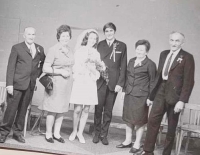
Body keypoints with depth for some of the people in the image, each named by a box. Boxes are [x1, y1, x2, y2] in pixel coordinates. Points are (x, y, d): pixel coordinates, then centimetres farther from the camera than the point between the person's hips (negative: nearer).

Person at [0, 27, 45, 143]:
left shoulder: (40, 49, 12)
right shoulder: (17, 48, 2)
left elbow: (43, 62, 28)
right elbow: (11, 67, -3)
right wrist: (9, 84, -10)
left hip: (31, 84, 4)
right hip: (17, 83, -3)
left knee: (23, 109, 9)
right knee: (11, 108, -3)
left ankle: (18, 132, 20)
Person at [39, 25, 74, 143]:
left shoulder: (70, 51, 10)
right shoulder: (53, 50, -8)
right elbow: (45, 68, -12)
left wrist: (71, 73, 6)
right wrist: (61, 72, -16)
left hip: (67, 83, 6)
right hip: (56, 83, -6)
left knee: (62, 109, 10)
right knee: (53, 110, 0)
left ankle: (57, 133, 21)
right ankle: (48, 134, 14)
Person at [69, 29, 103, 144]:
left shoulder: (96, 53, 11)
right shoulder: (80, 50, 5)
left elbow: (98, 69, 13)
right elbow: (76, 66, -3)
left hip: (91, 83, 3)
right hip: (79, 81, -2)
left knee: (86, 110, 3)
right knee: (78, 109, -4)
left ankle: (80, 133, 15)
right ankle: (74, 131, 15)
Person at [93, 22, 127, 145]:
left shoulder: (122, 46, 5)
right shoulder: (99, 45, 6)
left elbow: (123, 66, 2)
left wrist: (120, 83, -6)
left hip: (113, 83, 0)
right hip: (100, 82, 0)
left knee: (108, 110, 7)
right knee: (98, 109, 5)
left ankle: (104, 135, 18)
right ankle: (97, 133, 19)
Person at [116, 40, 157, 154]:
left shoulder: (150, 64, -7)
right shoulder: (131, 61, 11)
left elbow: (152, 82, -6)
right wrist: (124, 90, 11)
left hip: (141, 96, -6)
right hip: (129, 94, 6)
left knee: (140, 120, 4)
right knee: (128, 118, 13)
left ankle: (137, 144, 16)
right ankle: (128, 141, 28)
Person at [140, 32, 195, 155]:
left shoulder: (187, 57, -6)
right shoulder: (163, 54, 11)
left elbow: (189, 81, -10)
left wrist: (182, 100, -19)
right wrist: (151, 95, 11)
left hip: (174, 94, -5)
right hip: (161, 91, 5)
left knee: (172, 126, 7)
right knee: (152, 121, -1)